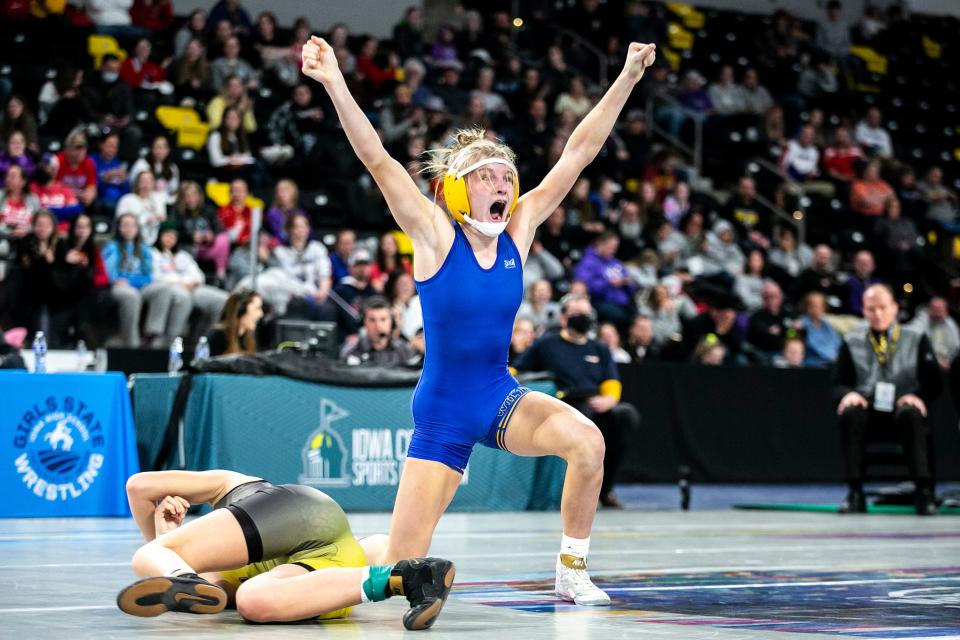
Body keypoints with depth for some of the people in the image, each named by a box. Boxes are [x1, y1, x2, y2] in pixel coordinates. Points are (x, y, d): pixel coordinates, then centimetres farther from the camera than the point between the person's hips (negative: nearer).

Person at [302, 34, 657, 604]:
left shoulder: (518, 231, -2)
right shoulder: (436, 235, -12)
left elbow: (579, 152, -4)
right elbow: (377, 159, -24)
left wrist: (627, 80, -8)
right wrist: (336, 85, -35)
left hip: (502, 397, 4)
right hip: (442, 412, -3)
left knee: (586, 440, -28)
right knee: (400, 573, -5)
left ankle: (572, 572, -11)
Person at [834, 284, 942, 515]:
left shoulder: (916, 339, 11)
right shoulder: (852, 341, 13)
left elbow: (933, 381, 5)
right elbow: (840, 382, 10)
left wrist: (917, 395, -18)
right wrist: (848, 394, -15)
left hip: (901, 409, -1)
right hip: (868, 409, 1)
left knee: (910, 415, -36)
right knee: (850, 414, -33)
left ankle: (924, 491, -35)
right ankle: (855, 492, -29)